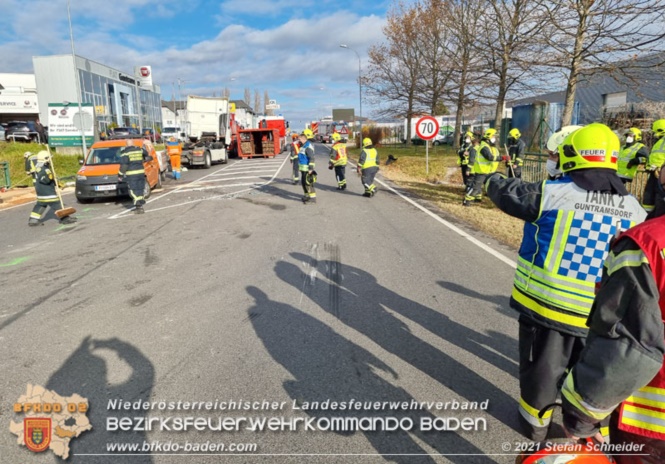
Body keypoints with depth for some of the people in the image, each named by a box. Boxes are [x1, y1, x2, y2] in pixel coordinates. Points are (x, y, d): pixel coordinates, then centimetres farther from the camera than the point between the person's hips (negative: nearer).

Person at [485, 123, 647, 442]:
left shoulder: (551, 193, -15)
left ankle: (535, 421, 36)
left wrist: (493, 180, 22)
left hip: (545, 303, -3)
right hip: (600, 314, 3)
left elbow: (506, 192, 0)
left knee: (542, 366, 17)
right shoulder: (633, 208, 0)